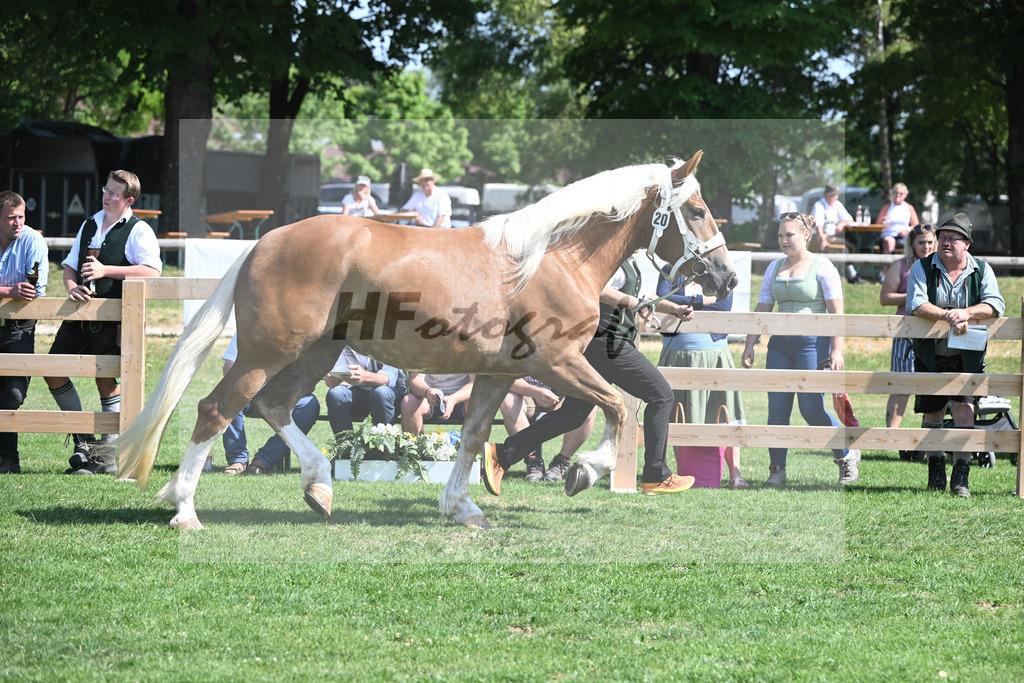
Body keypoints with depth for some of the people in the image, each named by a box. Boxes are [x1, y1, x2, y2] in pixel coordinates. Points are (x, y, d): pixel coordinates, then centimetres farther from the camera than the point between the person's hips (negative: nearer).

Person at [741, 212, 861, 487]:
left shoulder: (821, 266, -2)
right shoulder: (774, 268, 14)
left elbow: (836, 311, -7)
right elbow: (762, 310, 16)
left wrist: (837, 350, -14)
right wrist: (750, 346, 9)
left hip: (812, 342, -6)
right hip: (780, 344, 6)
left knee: (811, 409, -9)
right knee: (777, 409, 0)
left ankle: (847, 455, 11)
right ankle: (777, 470, 6)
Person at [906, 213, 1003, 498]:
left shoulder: (981, 271, 0)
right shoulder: (922, 268, -2)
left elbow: (995, 305, -11)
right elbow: (916, 304, -16)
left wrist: (966, 313, -27)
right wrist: (949, 317, -28)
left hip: (966, 356, -1)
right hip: (930, 354, 1)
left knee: (963, 409, -12)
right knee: (932, 413, 8)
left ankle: (960, 478, -9)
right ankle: (936, 471, 26)